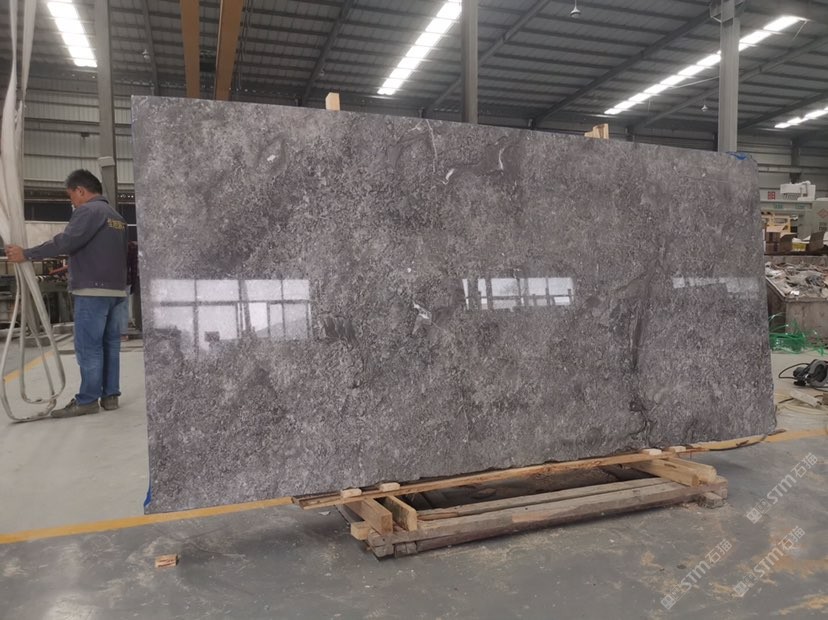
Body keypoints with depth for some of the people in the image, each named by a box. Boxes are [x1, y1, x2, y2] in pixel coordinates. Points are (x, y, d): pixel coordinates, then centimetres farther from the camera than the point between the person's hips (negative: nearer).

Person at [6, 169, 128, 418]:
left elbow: (65, 241, -19)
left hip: (93, 290, -9)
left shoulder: (88, 210, -8)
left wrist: (27, 254, -14)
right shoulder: (116, 216, 20)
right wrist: (72, 265, 29)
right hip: (116, 290, 9)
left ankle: (87, 400, -1)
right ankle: (110, 395, 13)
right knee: (110, 344, 9)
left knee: (88, 347, -4)